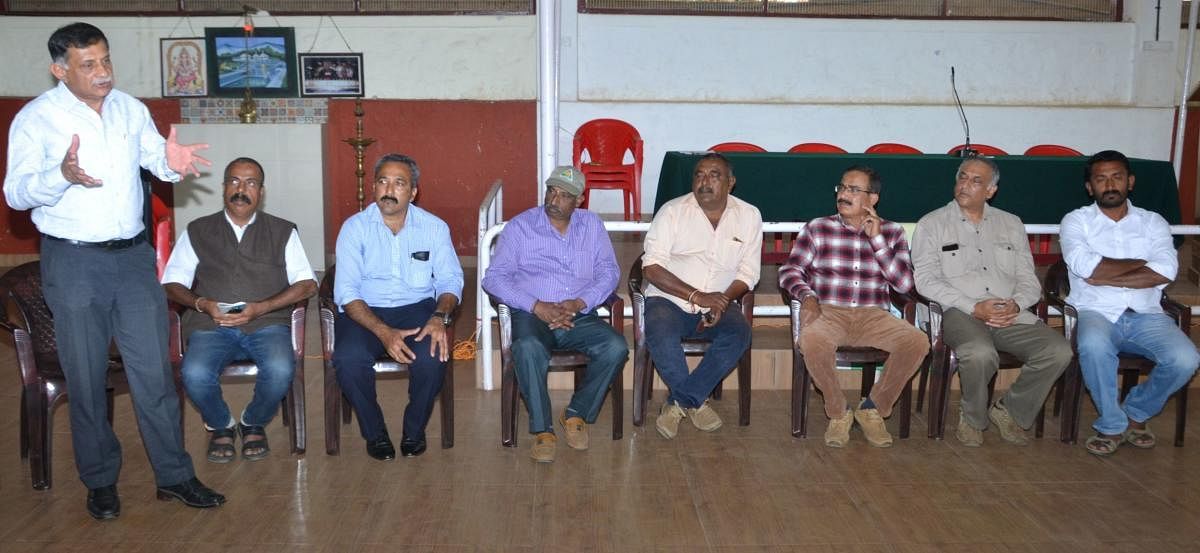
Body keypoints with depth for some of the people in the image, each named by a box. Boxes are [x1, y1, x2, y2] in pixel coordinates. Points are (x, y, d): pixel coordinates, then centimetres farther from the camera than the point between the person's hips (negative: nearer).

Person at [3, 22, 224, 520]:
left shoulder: (130, 108, 7)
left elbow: (156, 157, 15)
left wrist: (172, 162, -10)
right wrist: (62, 175, -32)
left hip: (133, 255, 3)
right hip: (73, 261, -3)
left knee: (153, 370, 5)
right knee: (86, 377, 6)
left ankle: (173, 476, 15)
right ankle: (100, 480, 23)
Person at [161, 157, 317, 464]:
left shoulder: (283, 231, 14)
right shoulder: (198, 231, 17)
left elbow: (307, 284, 5)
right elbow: (172, 283, 12)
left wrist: (261, 307, -9)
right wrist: (202, 304, -9)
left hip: (267, 323, 0)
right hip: (210, 324, 1)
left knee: (280, 370, -32)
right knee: (195, 375, -30)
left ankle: (253, 424, 3)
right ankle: (220, 426, 4)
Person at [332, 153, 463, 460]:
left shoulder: (434, 227, 3)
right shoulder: (355, 227, -2)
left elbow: (450, 279, 2)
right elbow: (346, 292, -9)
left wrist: (440, 316, -22)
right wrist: (384, 332, -24)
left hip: (417, 308, 1)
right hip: (364, 311, 0)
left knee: (433, 356, -30)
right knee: (348, 359, -31)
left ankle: (414, 429, -2)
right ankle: (375, 432, -4)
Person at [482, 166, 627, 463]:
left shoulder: (592, 225, 13)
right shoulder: (520, 226, 3)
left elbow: (609, 271, 5)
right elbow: (494, 278, -3)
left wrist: (578, 303, -13)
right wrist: (537, 306, -16)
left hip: (579, 316, 3)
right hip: (532, 315, -2)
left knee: (616, 348, -25)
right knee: (528, 348, -36)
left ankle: (577, 414, -5)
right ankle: (542, 430, -22)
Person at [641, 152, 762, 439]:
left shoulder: (749, 216, 3)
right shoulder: (673, 211, -5)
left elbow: (748, 273, 4)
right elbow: (651, 267, -12)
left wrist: (723, 301, -17)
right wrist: (697, 296, -21)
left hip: (718, 304, 2)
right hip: (668, 300, -2)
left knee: (739, 332, -29)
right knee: (660, 332, -34)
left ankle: (679, 403, -17)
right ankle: (695, 402, -11)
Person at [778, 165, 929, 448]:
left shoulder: (892, 233, 12)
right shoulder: (817, 229, 9)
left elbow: (905, 284, 1)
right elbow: (789, 272, 4)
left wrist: (876, 239, -6)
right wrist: (807, 295, -18)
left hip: (873, 316, 2)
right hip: (828, 311, -2)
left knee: (917, 341, -27)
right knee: (813, 341, -37)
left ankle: (873, 408, -5)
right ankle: (838, 413, -10)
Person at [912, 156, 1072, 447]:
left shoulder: (1011, 224, 20)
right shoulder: (931, 224, 7)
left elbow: (1029, 280, 16)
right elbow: (926, 281, -4)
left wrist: (1016, 304, -8)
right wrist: (974, 307, -15)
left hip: (1011, 314, 4)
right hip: (959, 313, -4)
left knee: (1059, 350, -21)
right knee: (980, 353, -36)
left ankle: (1010, 411, 2)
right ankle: (972, 418, -5)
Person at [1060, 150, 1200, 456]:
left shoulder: (1152, 222, 13)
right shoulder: (1076, 221, 7)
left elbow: (1165, 271, -6)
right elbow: (1085, 267, -12)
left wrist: (1105, 277, -11)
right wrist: (1142, 263, -2)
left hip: (1145, 315, 3)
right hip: (1096, 313, -2)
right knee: (1093, 346, -37)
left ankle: (1137, 412, 5)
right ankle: (1112, 425, -13)